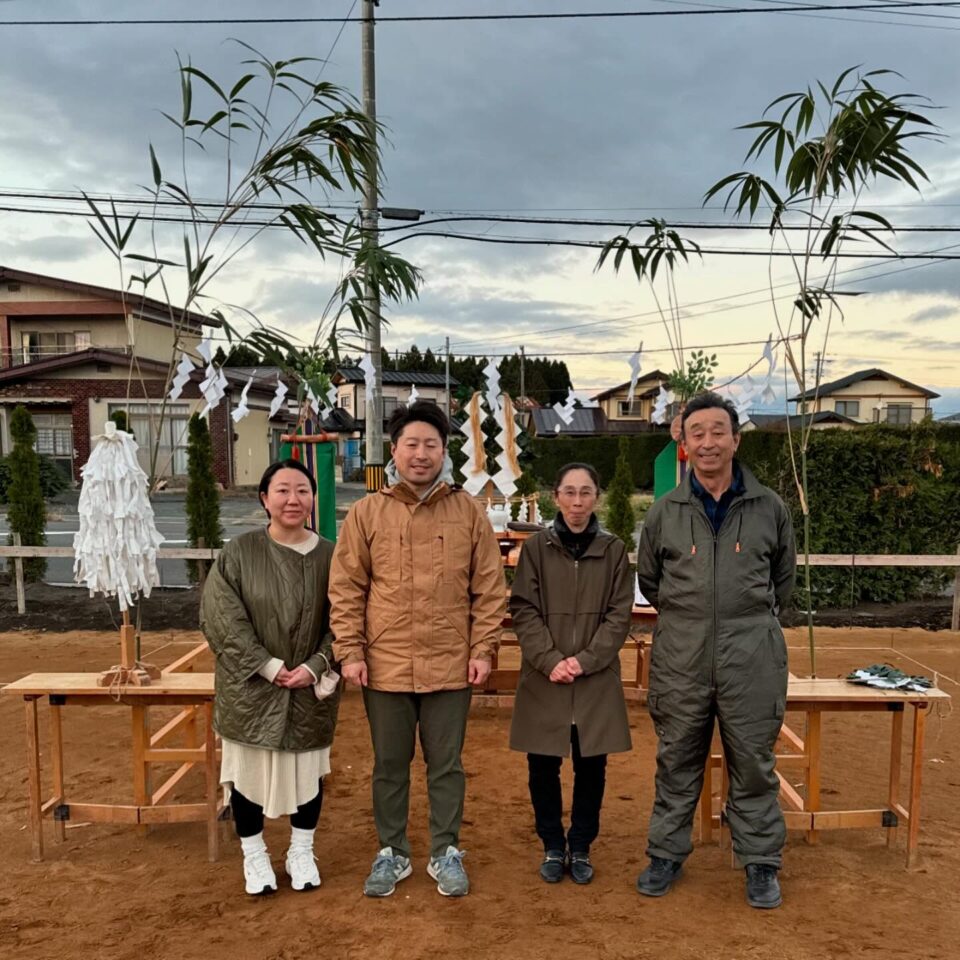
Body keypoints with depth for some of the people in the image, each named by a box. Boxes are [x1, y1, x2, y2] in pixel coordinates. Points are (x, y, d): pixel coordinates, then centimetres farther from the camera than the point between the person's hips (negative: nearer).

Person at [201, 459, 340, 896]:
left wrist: (314, 667, -15)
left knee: (307, 770, 14)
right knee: (249, 770, 10)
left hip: (311, 689, 2)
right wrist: (268, 666, -16)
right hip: (251, 688, -1)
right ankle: (253, 855, 32)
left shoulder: (331, 556, -3)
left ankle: (301, 852, 34)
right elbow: (221, 619, -12)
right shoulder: (238, 553, -8)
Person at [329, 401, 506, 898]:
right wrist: (350, 652, -5)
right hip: (385, 665, 0)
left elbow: (489, 587, 2)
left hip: (450, 665, 0)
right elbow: (346, 588, 0)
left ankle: (446, 853, 30)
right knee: (389, 764, 15)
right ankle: (392, 853, 32)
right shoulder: (366, 512, 0)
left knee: (446, 765, 13)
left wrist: (482, 649, -3)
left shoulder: (468, 511, 1)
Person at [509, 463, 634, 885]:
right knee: (543, 767, 8)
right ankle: (553, 847, 28)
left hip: (597, 680, 0)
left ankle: (581, 848, 29)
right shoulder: (536, 547, -1)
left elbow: (619, 615, -1)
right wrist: (551, 660, -14)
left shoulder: (614, 550, 1)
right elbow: (523, 611, -3)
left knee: (591, 768, 9)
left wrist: (584, 660, -12)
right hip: (543, 679, 0)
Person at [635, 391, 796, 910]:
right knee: (677, 762, 12)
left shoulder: (769, 508, 2)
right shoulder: (664, 512, 2)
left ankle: (761, 863, 26)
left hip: (751, 657, -1)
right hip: (680, 658, 1)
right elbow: (648, 579, 16)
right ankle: (666, 854, 28)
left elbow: (783, 576, 16)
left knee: (753, 763, 9)